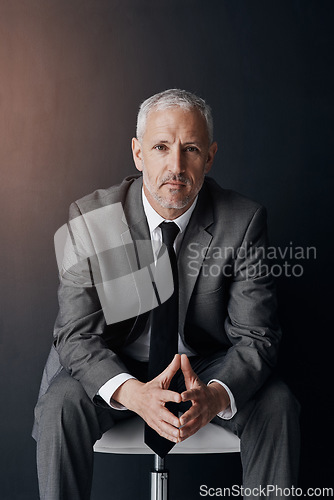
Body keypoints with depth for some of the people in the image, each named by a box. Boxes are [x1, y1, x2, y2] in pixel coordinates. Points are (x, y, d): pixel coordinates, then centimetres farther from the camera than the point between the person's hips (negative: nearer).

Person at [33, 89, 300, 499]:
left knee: (276, 405, -23)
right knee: (62, 402, -28)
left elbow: (255, 336, -14)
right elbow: (76, 334, -17)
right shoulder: (89, 219, -15)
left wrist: (216, 395, -36)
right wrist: (132, 392, -37)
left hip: (206, 366, 1)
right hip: (113, 367, 0)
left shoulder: (243, 221, -15)